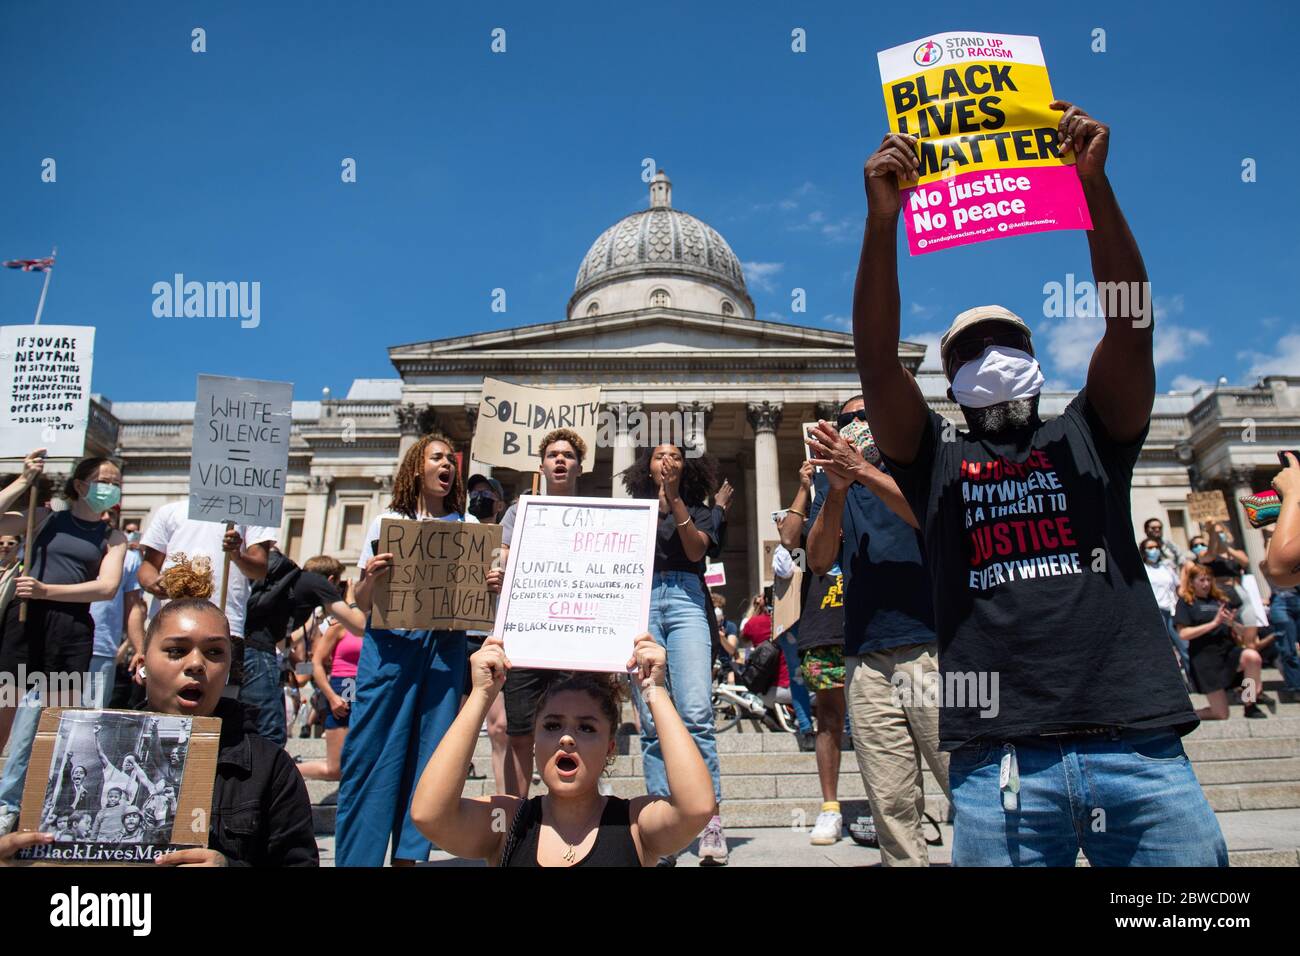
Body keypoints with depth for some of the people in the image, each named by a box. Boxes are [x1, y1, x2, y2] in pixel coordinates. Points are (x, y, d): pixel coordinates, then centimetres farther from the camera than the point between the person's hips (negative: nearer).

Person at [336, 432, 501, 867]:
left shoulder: (468, 526, 11)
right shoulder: (387, 522, 8)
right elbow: (361, 602, 5)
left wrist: (494, 586, -11)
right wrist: (371, 577, -16)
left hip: (444, 644, 2)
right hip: (390, 642, -1)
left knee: (427, 748, 3)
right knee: (373, 747, -4)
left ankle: (409, 853, 13)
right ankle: (356, 854, 6)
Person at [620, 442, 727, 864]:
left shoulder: (698, 509, 21)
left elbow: (696, 550, 2)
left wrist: (674, 499, -2)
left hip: (685, 600, -1)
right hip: (640, 603, 1)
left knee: (695, 715, -16)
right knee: (652, 722, -5)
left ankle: (711, 817, -11)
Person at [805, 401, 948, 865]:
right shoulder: (834, 482, 18)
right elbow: (818, 560, 4)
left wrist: (862, 470, -19)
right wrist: (836, 490, -10)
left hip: (935, 649, -2)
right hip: (866, 661, 3)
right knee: (891, 807, 2)